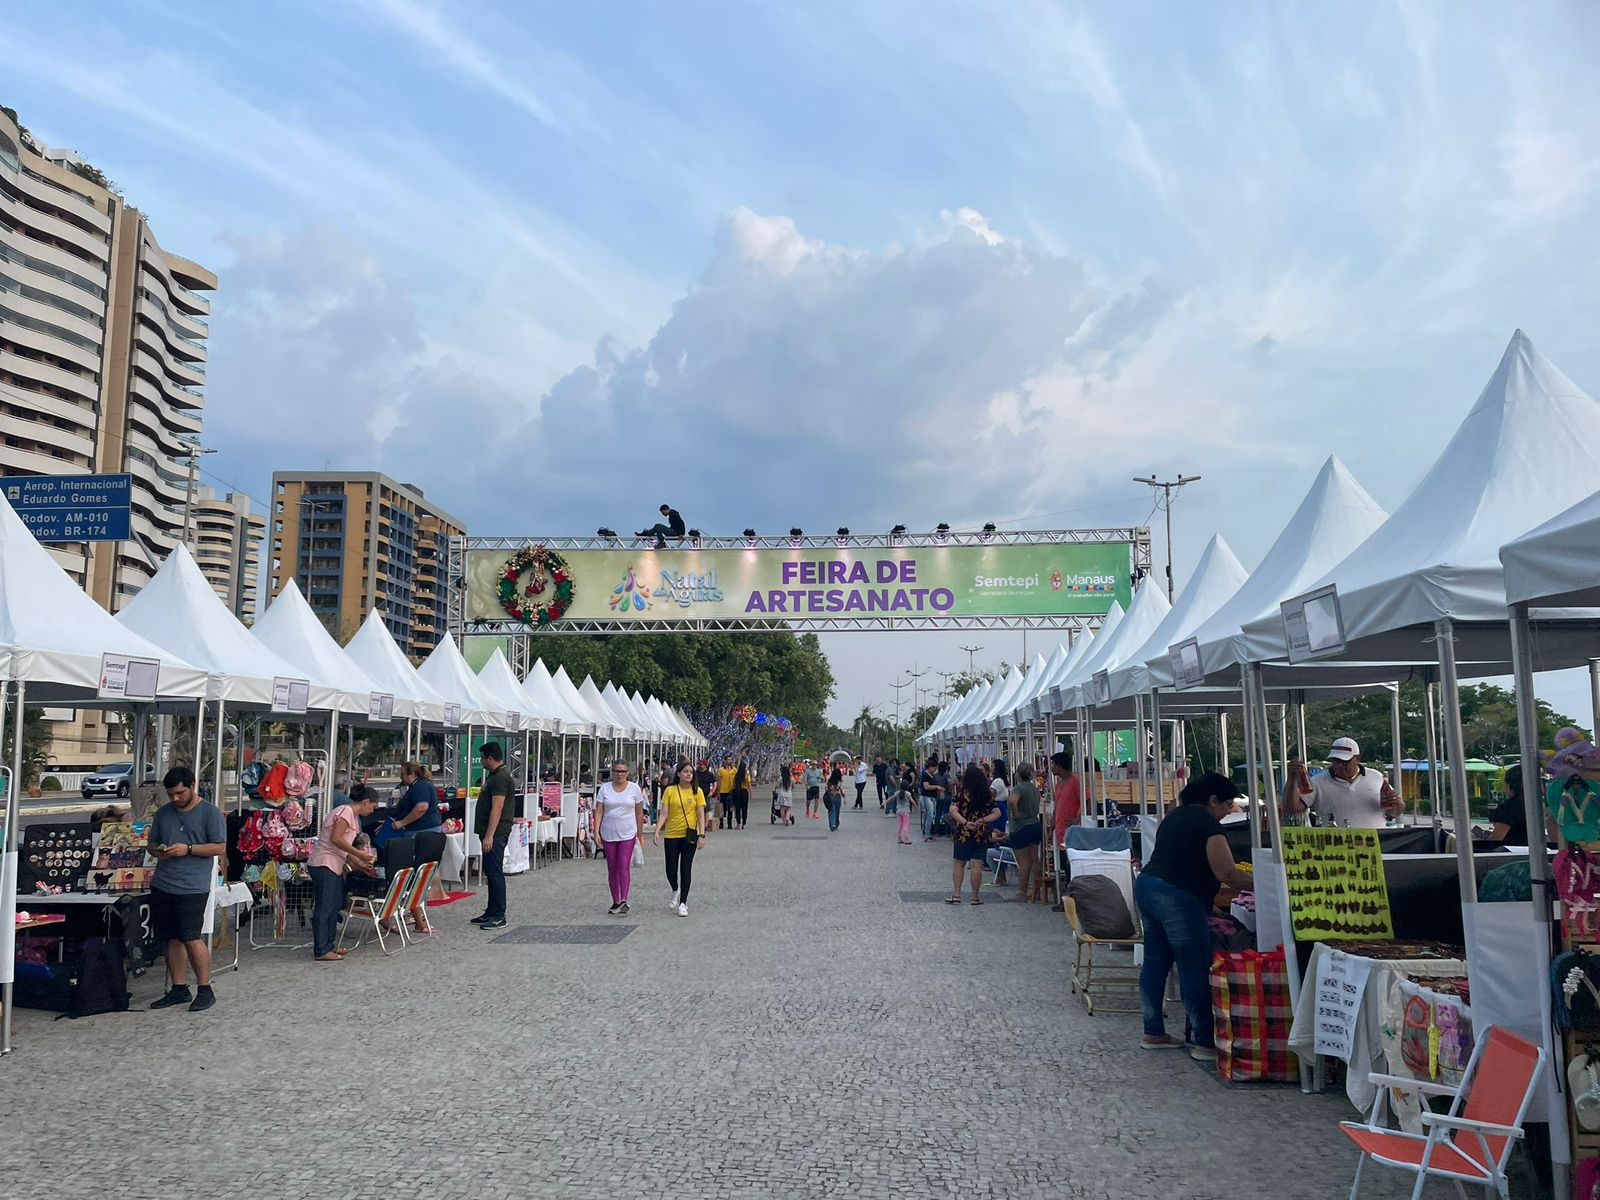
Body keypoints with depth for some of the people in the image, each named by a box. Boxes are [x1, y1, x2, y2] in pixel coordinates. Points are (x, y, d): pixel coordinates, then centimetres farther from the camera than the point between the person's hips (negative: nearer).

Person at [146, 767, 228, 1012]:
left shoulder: (211, 813, -3)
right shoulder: (163, 813, 15)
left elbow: (220, 847, -6)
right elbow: (152, 845, 23)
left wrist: (188, 849, -15)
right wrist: (157, 851, -1)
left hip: (192, 887, -6)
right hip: (162, 885, 6)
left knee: (192, 938, -9)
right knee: (172, 939, 9)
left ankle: (205, 990, 0)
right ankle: (179, 989, 19)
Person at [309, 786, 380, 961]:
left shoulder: (353, 815, 19)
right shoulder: (346, 811, -12)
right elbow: (336, 838, -21)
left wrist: (359, 865, 16)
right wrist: (358, 854, -18)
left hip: (334, 866, 11)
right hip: (324, 865, -11)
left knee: (333, 907, 13)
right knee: (324, 907, -8)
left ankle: (329, 946, 19)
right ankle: (321, 951, -7)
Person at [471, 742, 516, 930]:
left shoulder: (500, 777, -16)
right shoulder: (494, 775, 17)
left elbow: (496, 809, -23)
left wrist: (489, 836, -25)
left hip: (496, 832, -11)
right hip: (491, 832, 11)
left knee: (494, 872, -8)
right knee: (490, 872, 14)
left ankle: (498, 916, -6)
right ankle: (491, 913, 21)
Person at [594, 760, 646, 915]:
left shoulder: (634, 788, 2)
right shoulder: (604, 788, 3)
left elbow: (639, 813, 7)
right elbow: (599, 811, 0)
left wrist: (640, 834, 7)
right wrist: (596, 831, -10)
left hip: (628, 834, -2)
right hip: (608, 834, 2)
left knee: (624, 866, -13)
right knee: (612, 869, 8)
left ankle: (624, 901, -18)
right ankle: (615, 901, 18)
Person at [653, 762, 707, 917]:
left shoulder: (697, 791, -1)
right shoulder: (670, 791, 1)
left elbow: (701, 815, -2)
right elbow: (664, 813, -1)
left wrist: (702, 835, -10)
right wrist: (657, 830, -13)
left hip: (690, 835, -1)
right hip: (671, 834, 1)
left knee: (686, 869, -2)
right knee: (671, 869, 2)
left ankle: (683, 903, 6)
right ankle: (675, 891, 34)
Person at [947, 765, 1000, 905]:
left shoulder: (962, 794, -6)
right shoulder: (987, 796, 4)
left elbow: (953, 810, -18)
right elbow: (997, 813, 2)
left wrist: (965, 822, -22)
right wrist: (982, 820, -7)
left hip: (963, 833, -2)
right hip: (981, 834, 2)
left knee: (958, 863, 9)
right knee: (976, 865, 4)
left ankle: (956, 894, 7)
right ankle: (975, 897, 8)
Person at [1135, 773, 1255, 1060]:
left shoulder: (1175, 816, 19)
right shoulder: (1208, 824, -9)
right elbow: (1226, 873, -13)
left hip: (1146, 886, 9)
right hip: (1178, 899, -9)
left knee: (1156, 961, 14)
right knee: (1195, 969, -2)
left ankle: (1153, 1033, 22)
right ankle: (1204, 1042, 2)